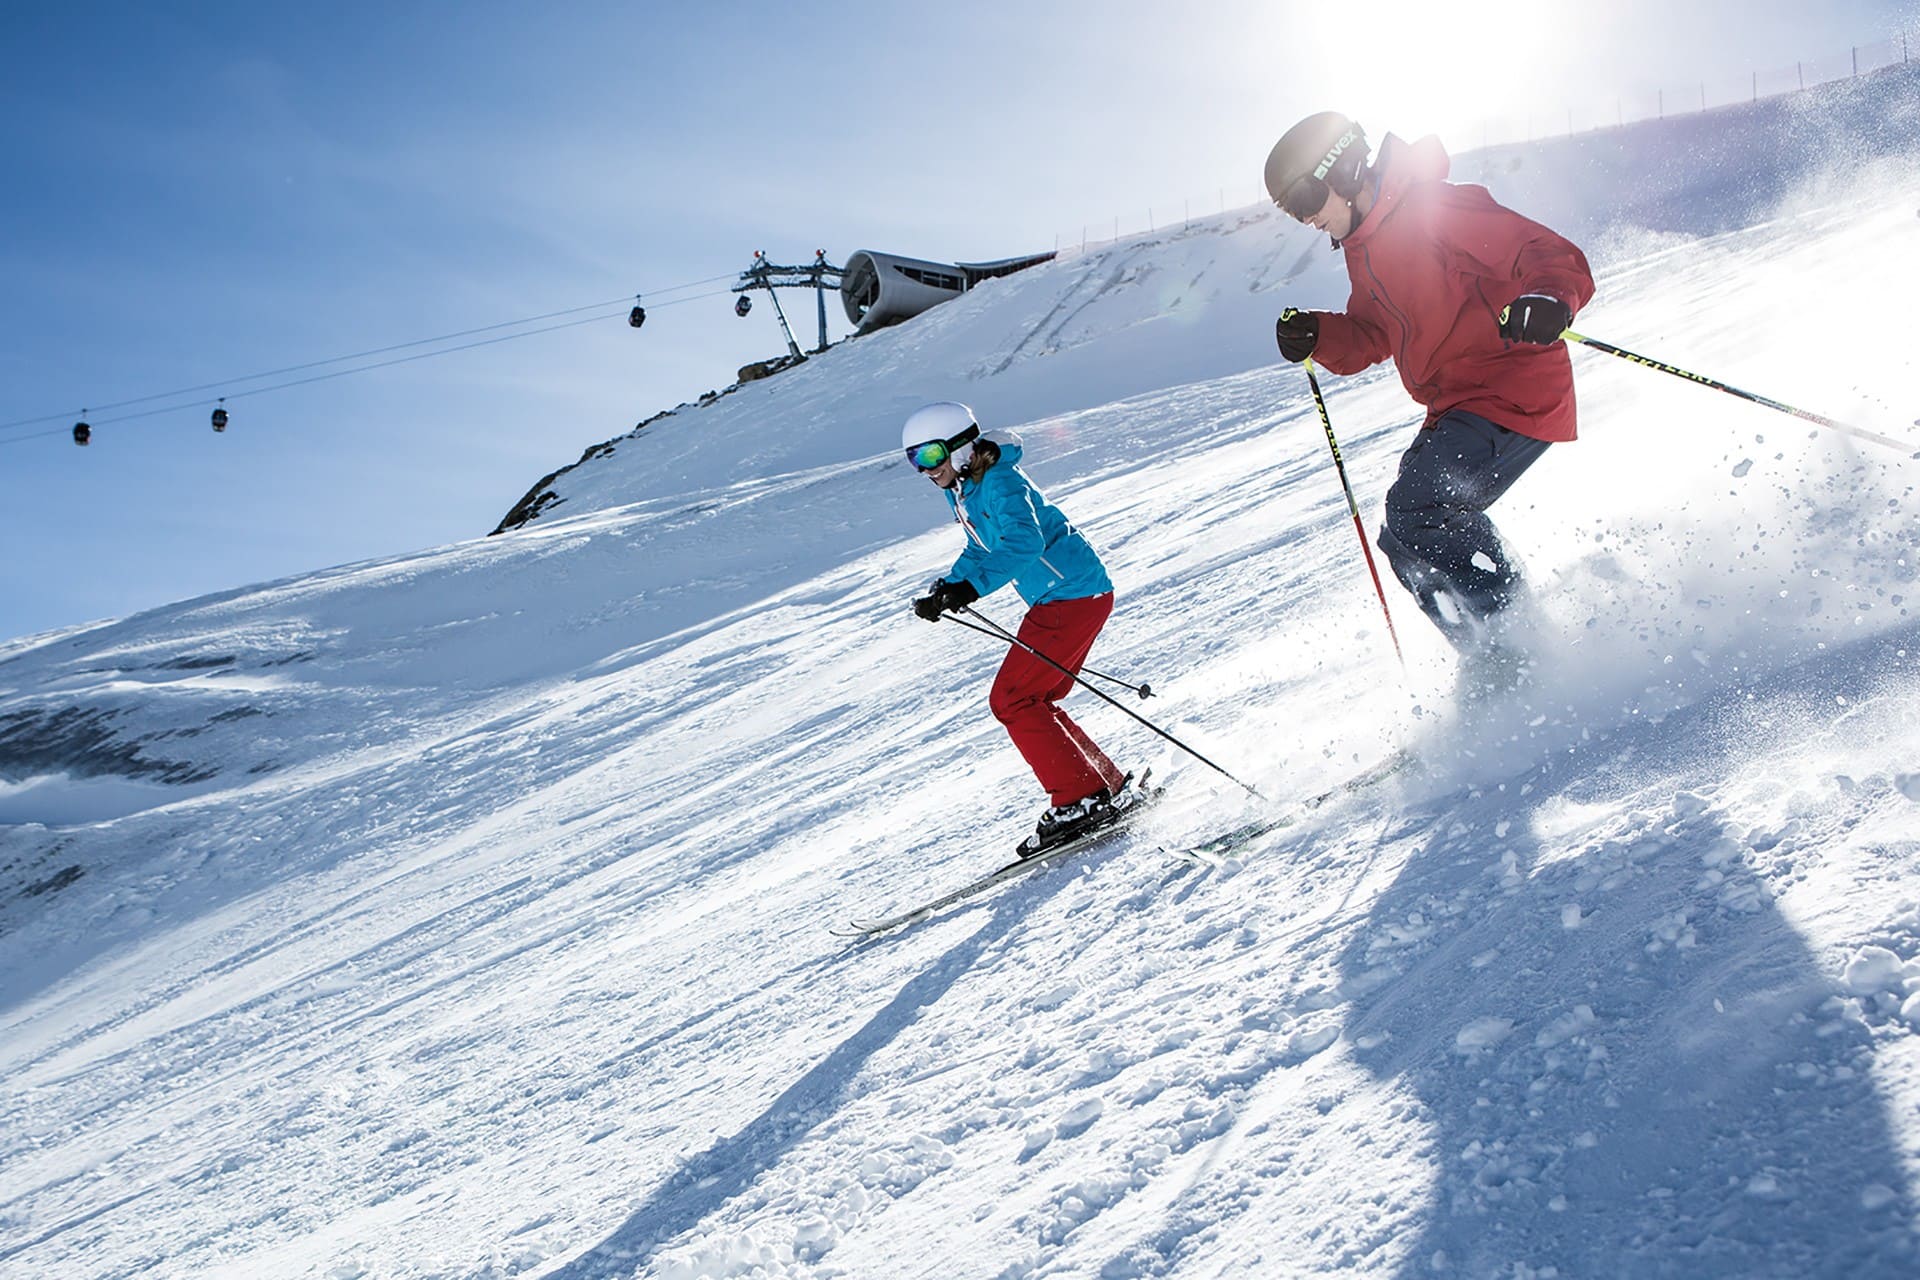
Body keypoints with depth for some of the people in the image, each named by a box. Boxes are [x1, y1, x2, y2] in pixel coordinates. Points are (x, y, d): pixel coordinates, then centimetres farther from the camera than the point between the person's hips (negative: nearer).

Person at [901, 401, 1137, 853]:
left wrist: (968, 589, -44)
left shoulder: (1000, 482, -18)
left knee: (1012, 700, -11)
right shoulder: (961, 489, 12)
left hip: (1075, 595, -10)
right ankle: (1113, 789, 17)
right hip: (1055, 600, 10)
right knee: (1033, 703, 12)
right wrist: (949, 585, 10)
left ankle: (1081, 800, -9)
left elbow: (1024, 542, -35)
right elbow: (982, 549, 27)